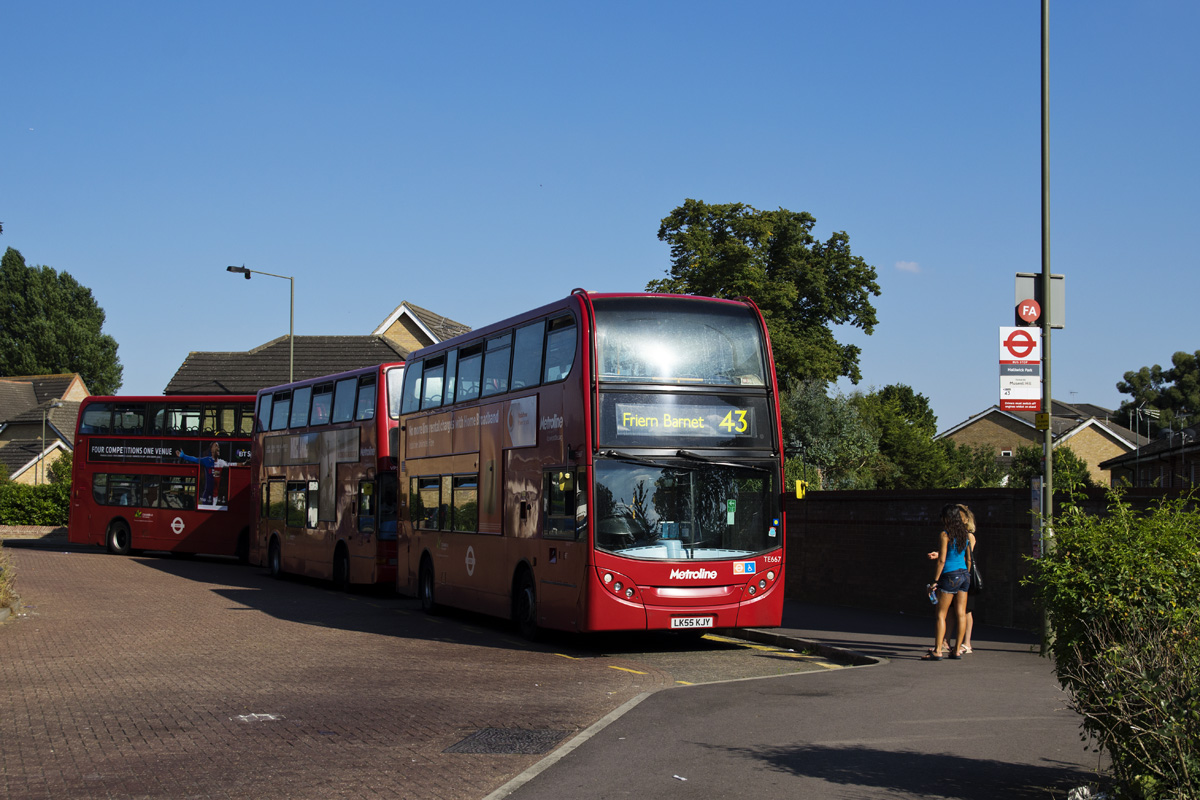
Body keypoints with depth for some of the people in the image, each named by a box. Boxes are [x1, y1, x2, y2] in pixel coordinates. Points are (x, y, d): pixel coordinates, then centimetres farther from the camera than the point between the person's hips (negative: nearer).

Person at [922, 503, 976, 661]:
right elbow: (969, 558, 14)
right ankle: (957, 650, 9)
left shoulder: (944, 535, -11)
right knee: (961, 614, 7)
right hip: (964, 575, 7)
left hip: (950, 576, -7)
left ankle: (937, 651, -8)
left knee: (941, 614, -3)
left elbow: (942, 560, -13)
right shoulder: (966, 534, 9)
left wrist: (935, 580, -9)